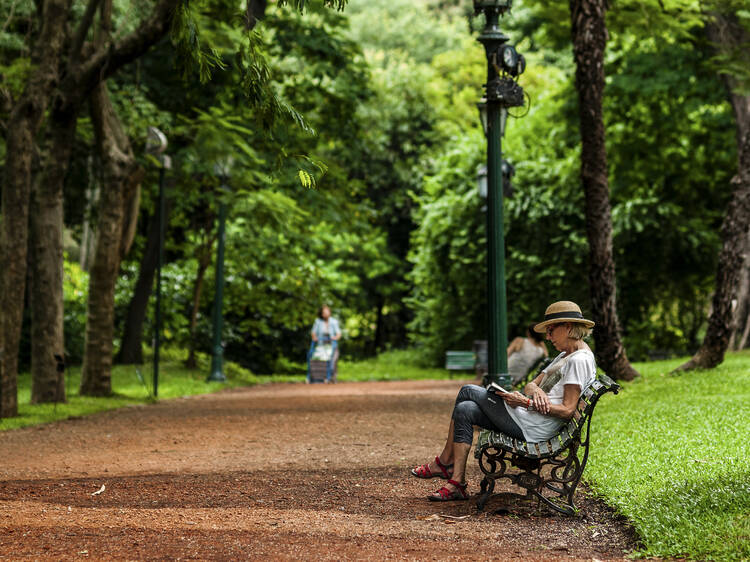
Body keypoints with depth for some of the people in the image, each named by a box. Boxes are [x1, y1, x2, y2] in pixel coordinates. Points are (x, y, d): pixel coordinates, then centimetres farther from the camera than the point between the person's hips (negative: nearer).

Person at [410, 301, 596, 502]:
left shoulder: (580, 360, -12)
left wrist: (525, 403, -21)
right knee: (465, 410, 2)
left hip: (533, 428, -10)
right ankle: (456, 483, 0)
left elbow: (567, 410, -19)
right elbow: (531, 384, 16)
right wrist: (534, 389, -10)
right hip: (527, 419, 10)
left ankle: (443, 462, 11)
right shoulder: (564, 356, 21)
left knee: (468, 391, -2)